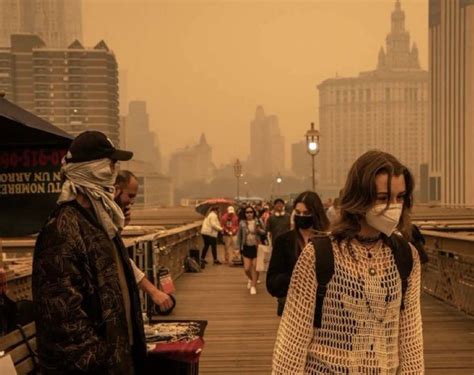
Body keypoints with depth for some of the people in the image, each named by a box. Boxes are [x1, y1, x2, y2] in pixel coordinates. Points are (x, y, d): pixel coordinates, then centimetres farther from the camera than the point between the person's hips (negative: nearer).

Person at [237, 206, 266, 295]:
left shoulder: (258, 221, -3)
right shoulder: (242, 223, 0)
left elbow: (264, 232, 3)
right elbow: (239, 236, 8)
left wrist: (259, 230, -18)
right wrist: (239, 247, 6)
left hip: (256, 246, -1)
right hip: (246, 247, 1)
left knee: (254, 268, 0)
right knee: (247, 268, -1)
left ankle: (253, 286, 14)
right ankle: (250, 279, 32)